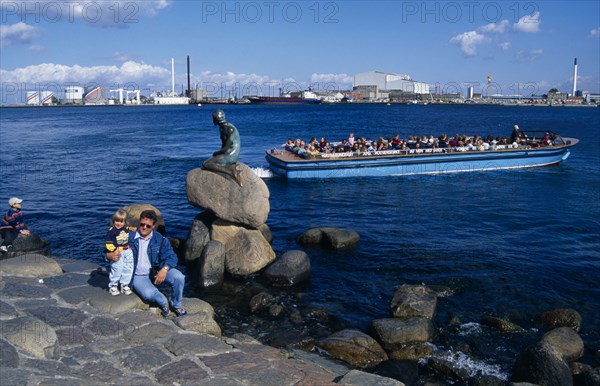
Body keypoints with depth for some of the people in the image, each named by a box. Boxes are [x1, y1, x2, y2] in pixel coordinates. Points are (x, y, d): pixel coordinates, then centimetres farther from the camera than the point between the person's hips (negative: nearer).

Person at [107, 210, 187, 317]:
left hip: (156, 272, 2)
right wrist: (110, 255, -25)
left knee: (179, 277, -25)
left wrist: (164, 269, -28)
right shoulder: (129, 237, -5)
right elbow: (110, 248, 1)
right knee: (149, 294, -35)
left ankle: (176, 305, 4)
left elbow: (171, 256, -7)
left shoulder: (160, 240, -2)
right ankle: (163, 302, 3)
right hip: (138, 276, -2)